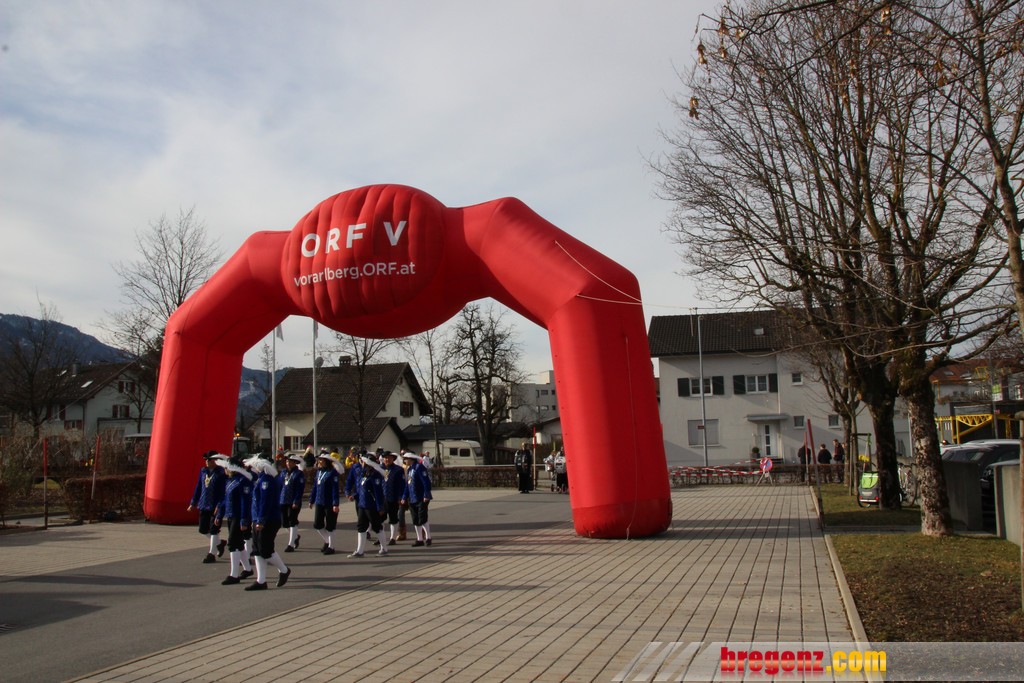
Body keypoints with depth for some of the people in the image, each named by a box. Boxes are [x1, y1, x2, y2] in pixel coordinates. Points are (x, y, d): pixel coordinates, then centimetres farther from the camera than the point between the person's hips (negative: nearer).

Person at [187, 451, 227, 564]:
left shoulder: (221, 473, -11)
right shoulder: (203, 471, 10)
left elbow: (224, 491, -13)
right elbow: (198, 487, 17)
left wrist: (219, 506, -20)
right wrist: (193, 503, 15)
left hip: (215, 506, -7)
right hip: (204, 505, 7)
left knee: (213, 530, 0)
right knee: (203, 530, 10)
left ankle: (211, 554, 10)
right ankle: (219, 543, 32)